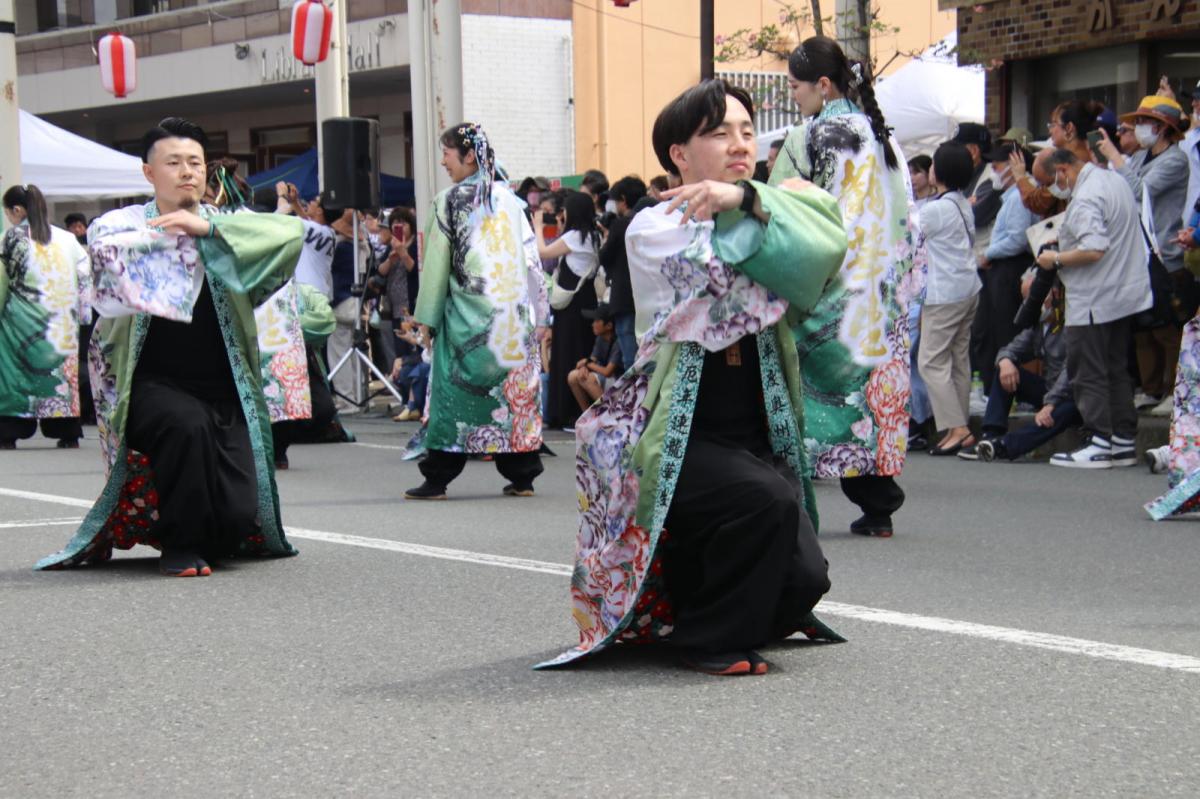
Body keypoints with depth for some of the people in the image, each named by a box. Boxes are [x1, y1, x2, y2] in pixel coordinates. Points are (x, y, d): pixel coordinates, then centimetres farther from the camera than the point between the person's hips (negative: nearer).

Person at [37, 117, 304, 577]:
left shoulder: (226, 227, 10)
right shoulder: (123, 224, 4)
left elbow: (292, 233, -8)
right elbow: (104, 246, -19)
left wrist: (208, 228, -14)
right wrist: (173, 234, -10)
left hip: (223, 389, 3)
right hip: (153, 383, -3)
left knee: (238, 515, -10)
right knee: (187, 422, -37)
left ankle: (206, 536, 29)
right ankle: (182, 546, -14)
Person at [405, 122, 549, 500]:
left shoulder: (451, 201, -6)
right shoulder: (510, 199, 6)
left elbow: (437, 264, -4)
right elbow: (531, 257, 6)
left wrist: (429, 315, 4)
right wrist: (537, 314, 12)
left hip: (468, 314, -4)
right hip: (514, 312, 4)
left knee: (454, 388, 0)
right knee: (515, 385, 7)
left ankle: (437, 478, 2)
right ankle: (521, 475, 8)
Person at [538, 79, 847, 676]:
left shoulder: (758, 220, 12)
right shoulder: (654, 229, -4)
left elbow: (824, 251, -10)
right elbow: (729, 278, -19)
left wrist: (748, 200, -18)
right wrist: (779, 208, -4)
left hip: (756, 435, 6)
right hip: (677, 436, -6)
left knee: (802, 581, -10)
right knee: (766, 501, -34)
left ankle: (682, 609, 24)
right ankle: (714, 639, -9)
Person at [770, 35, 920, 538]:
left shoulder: (809, 139, -10)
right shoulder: (883, 139, 12)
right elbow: (905, 222, 14)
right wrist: (902, 281, 19)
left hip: (824, 288, -7)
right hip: (883, 296, 7)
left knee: (811, 389, -2)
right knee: (874, 382, 9)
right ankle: (878, 504, 9)